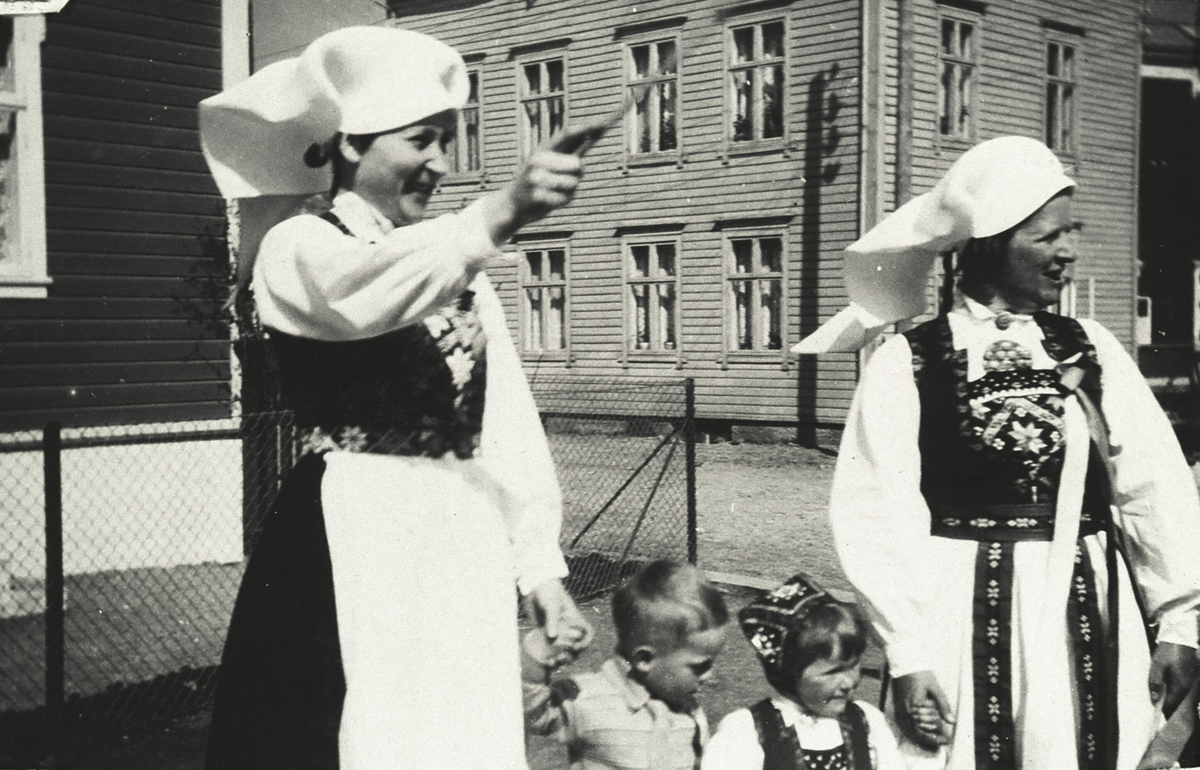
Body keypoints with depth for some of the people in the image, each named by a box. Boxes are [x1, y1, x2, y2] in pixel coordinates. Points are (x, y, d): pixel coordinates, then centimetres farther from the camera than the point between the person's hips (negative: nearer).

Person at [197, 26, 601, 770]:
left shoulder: (457, 266, 13)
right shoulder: (299, 250, -4)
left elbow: (508, 417, 9)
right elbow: (362, 298, -28)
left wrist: (540, 566, 2)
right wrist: (499, 214, -41)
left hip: (465, 550, 5)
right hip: (353, 549, -5)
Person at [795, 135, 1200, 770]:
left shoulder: (1090, 348, 5)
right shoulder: (905, 364, -6)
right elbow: (877, 517, -9)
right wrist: (908, 657, -10)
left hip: (1092, 624, 4)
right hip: (965, 623, -3)